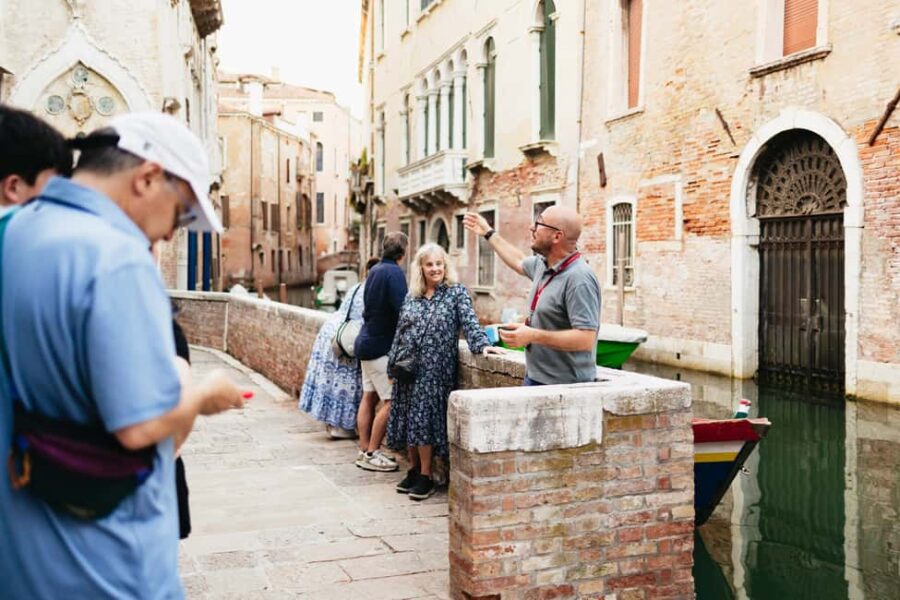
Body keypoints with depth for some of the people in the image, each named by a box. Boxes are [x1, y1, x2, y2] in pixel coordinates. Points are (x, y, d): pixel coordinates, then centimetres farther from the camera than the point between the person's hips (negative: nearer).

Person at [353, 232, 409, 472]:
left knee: (369, 397, 12)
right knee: (391, 401, -5)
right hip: (380, 346, -9)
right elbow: (402, 311, -23)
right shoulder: (394, 272, -16)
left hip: (367, 342, 9)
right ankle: (371, 454, -2)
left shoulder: (375, 270, 10)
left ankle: (364, 451, 17)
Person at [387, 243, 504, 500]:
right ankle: (413, 470, 22)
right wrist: (393, 364, 11)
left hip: (435, 370, -5)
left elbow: (470, 321, -12)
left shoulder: (457, 292, -1)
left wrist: (482, 344, -29)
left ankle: (426, 476, 5)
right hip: (408, 370, 5)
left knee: (425, 419, -6)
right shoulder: (411, 297, 12)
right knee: (409, 419, 8)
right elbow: (399, 333, 15)